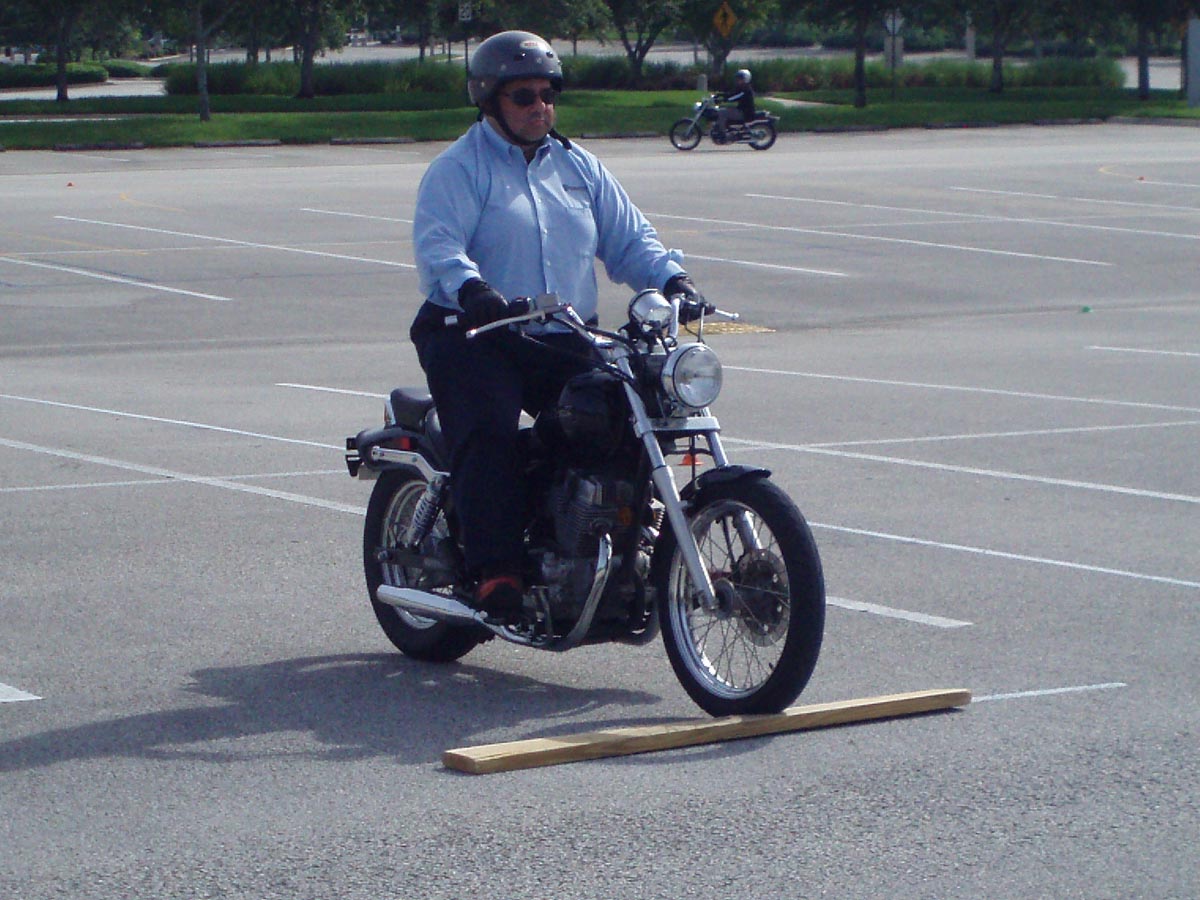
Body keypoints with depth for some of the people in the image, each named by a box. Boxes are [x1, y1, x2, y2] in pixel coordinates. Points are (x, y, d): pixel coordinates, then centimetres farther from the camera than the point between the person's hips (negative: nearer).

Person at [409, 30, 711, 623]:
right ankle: (496, 575, -30)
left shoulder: (579, 168, 21)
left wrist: (671, 279, -5)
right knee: (491, 437, -27)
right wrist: (472, 290, -36)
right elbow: (437, 245, -14)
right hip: (475, 336, -5)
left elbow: (628, 237, 16)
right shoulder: (458, 169, 1)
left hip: (565, 343, 5)